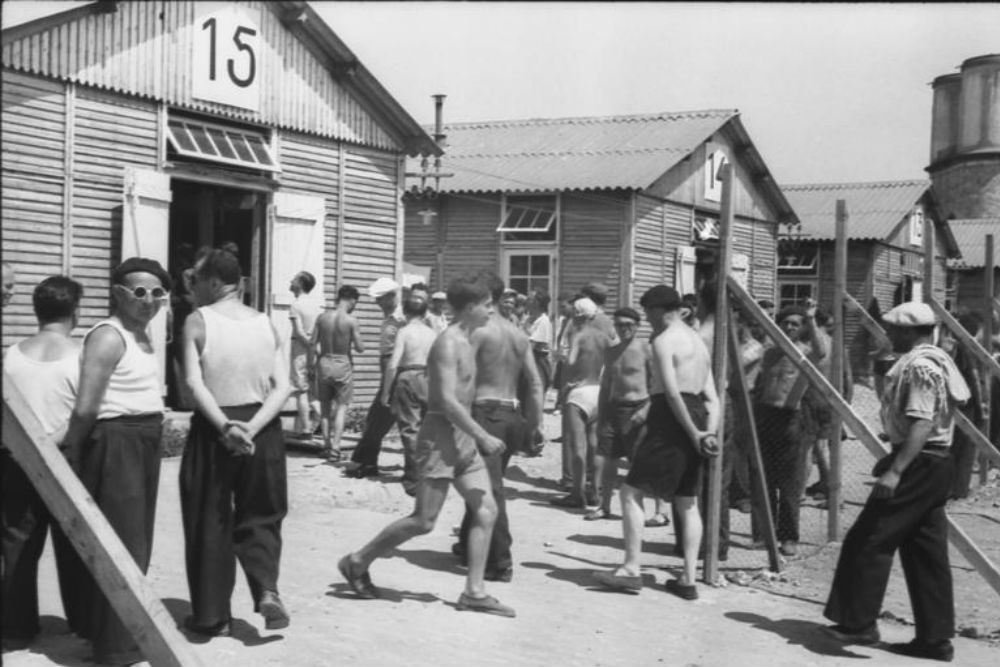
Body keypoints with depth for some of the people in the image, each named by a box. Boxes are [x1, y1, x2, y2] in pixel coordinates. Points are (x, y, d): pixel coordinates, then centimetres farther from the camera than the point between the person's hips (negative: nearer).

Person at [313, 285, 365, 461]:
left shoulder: (322, 318, -3)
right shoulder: (351, 321, -12)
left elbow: (312, 343, 0)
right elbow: (360, 348, -10)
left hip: (324, 363, 3)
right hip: (343, 365, -3)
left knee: (325, 407, 16)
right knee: (341, 408, 4)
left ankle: (326, 445, 19)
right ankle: (335, 448, -2)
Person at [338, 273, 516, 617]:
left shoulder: (466, 343, 14)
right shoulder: (448, 343, -15)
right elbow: (447, 401, -23)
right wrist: (483, 436, -22)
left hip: (463, 437, 9)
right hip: (440, 436, -9)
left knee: (486, 511, 1)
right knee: (424, 521, -4)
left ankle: (474, 592, 5)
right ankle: (357, 562, 12)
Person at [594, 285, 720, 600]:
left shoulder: (664, 340, -8)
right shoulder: (699, 341, 20)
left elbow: (672, 392, -18)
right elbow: (712, 397, 13)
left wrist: (694, 433, -16)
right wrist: (710, 432, 2)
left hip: (672, 419, -9)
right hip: (695, 422, 9)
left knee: (631, 491, -3)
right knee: (688, 502, 10)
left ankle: (631, 570, -6)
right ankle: (688, 580, 10)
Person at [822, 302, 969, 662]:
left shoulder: (918, 365, -15)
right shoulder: (938, 360, 17)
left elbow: (922, 423, -24)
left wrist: (895, 470, -27)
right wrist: (894, 461, 24)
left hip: (918, 463, -10)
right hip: (936, 463, 10)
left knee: (869, 541, -4)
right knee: (926, 551, 11)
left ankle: (859, 623, 0)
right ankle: (935, 638, 14)